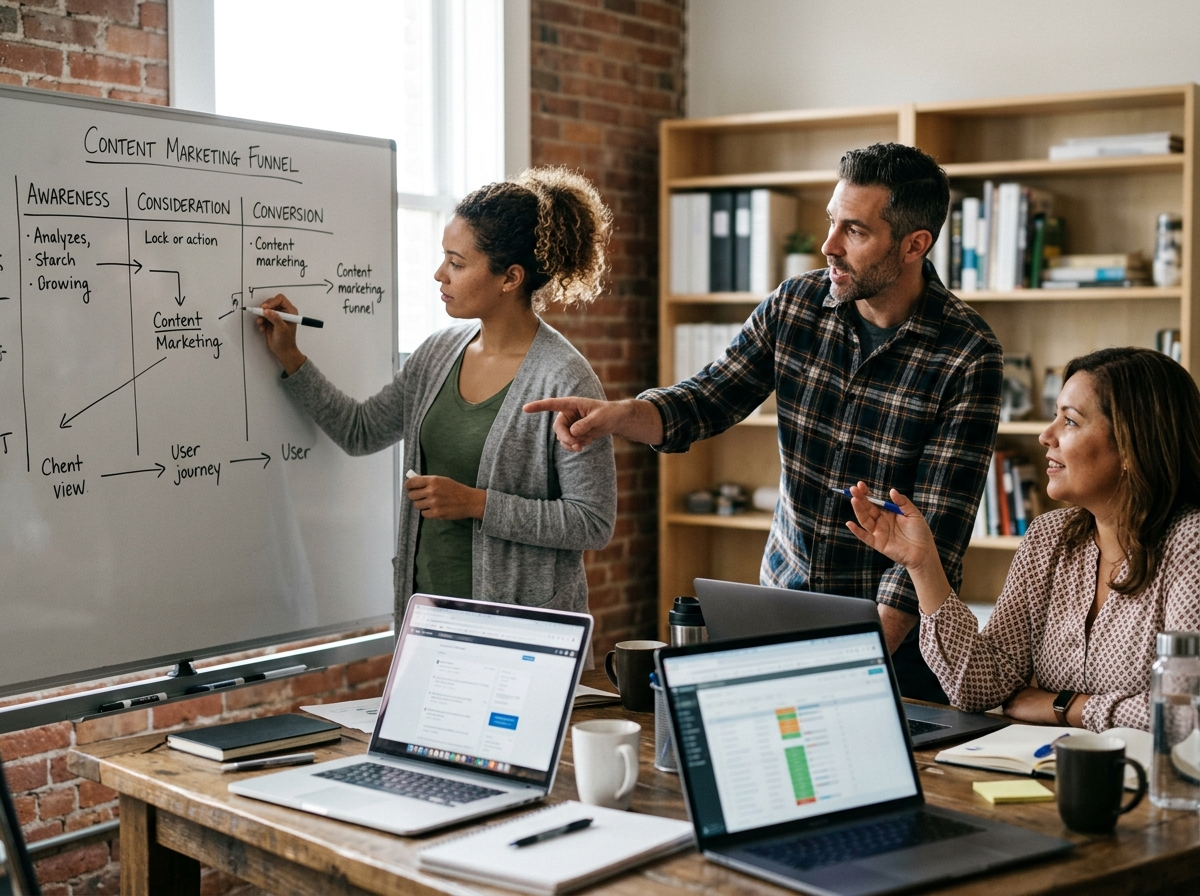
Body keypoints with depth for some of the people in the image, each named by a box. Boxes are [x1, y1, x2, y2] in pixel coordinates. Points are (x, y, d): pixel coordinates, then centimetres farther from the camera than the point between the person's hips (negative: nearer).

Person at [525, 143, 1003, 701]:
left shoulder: (969, 356, -18)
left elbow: (936, 531, -21)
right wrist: (618, 414, -21)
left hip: (896, 623, -4)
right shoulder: (796, 305, -4)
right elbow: (706, 402, 1)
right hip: (783, 594, 4)